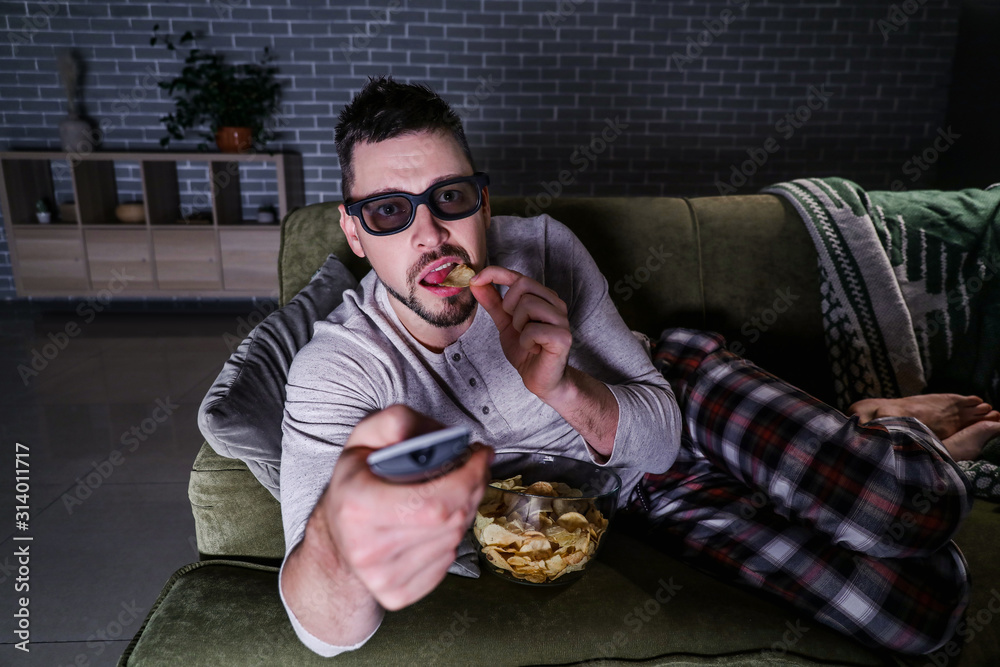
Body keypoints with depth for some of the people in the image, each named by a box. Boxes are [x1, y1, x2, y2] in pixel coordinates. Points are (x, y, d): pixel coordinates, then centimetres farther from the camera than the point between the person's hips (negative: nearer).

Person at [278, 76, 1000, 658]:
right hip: (638, 494, 0)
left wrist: (562, 387, -36)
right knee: (922, 600, -19)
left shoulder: (542, 245, -19)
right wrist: (341, 538, -57)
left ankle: (883, 428, 9)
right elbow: (329, 631, -31)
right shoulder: (338, 365, -20)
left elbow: (660, 430, -13)